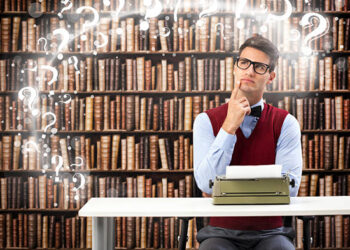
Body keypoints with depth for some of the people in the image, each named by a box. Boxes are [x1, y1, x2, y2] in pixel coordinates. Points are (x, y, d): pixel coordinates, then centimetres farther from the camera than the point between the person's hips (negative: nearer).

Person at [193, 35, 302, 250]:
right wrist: (229, 126, -14)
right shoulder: (207, 121, 2)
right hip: (221, 231, 0)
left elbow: (289, 187, -10)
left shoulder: (285, 123, 2)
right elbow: (207, 184, -12)